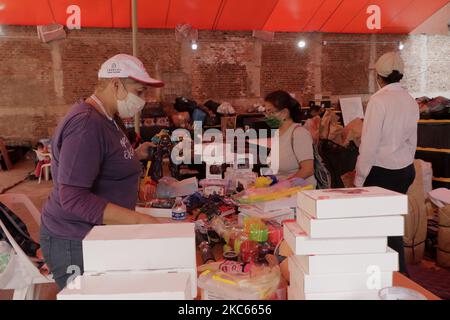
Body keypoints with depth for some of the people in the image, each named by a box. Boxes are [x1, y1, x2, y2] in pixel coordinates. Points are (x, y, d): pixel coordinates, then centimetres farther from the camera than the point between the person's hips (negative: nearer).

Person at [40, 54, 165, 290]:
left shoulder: (104, 119, 9)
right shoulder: (86, 124, -23)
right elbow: (73, 197, -29)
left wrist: (135, 155, 9)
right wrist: (140, 221, -31)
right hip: (76, 244, -9)